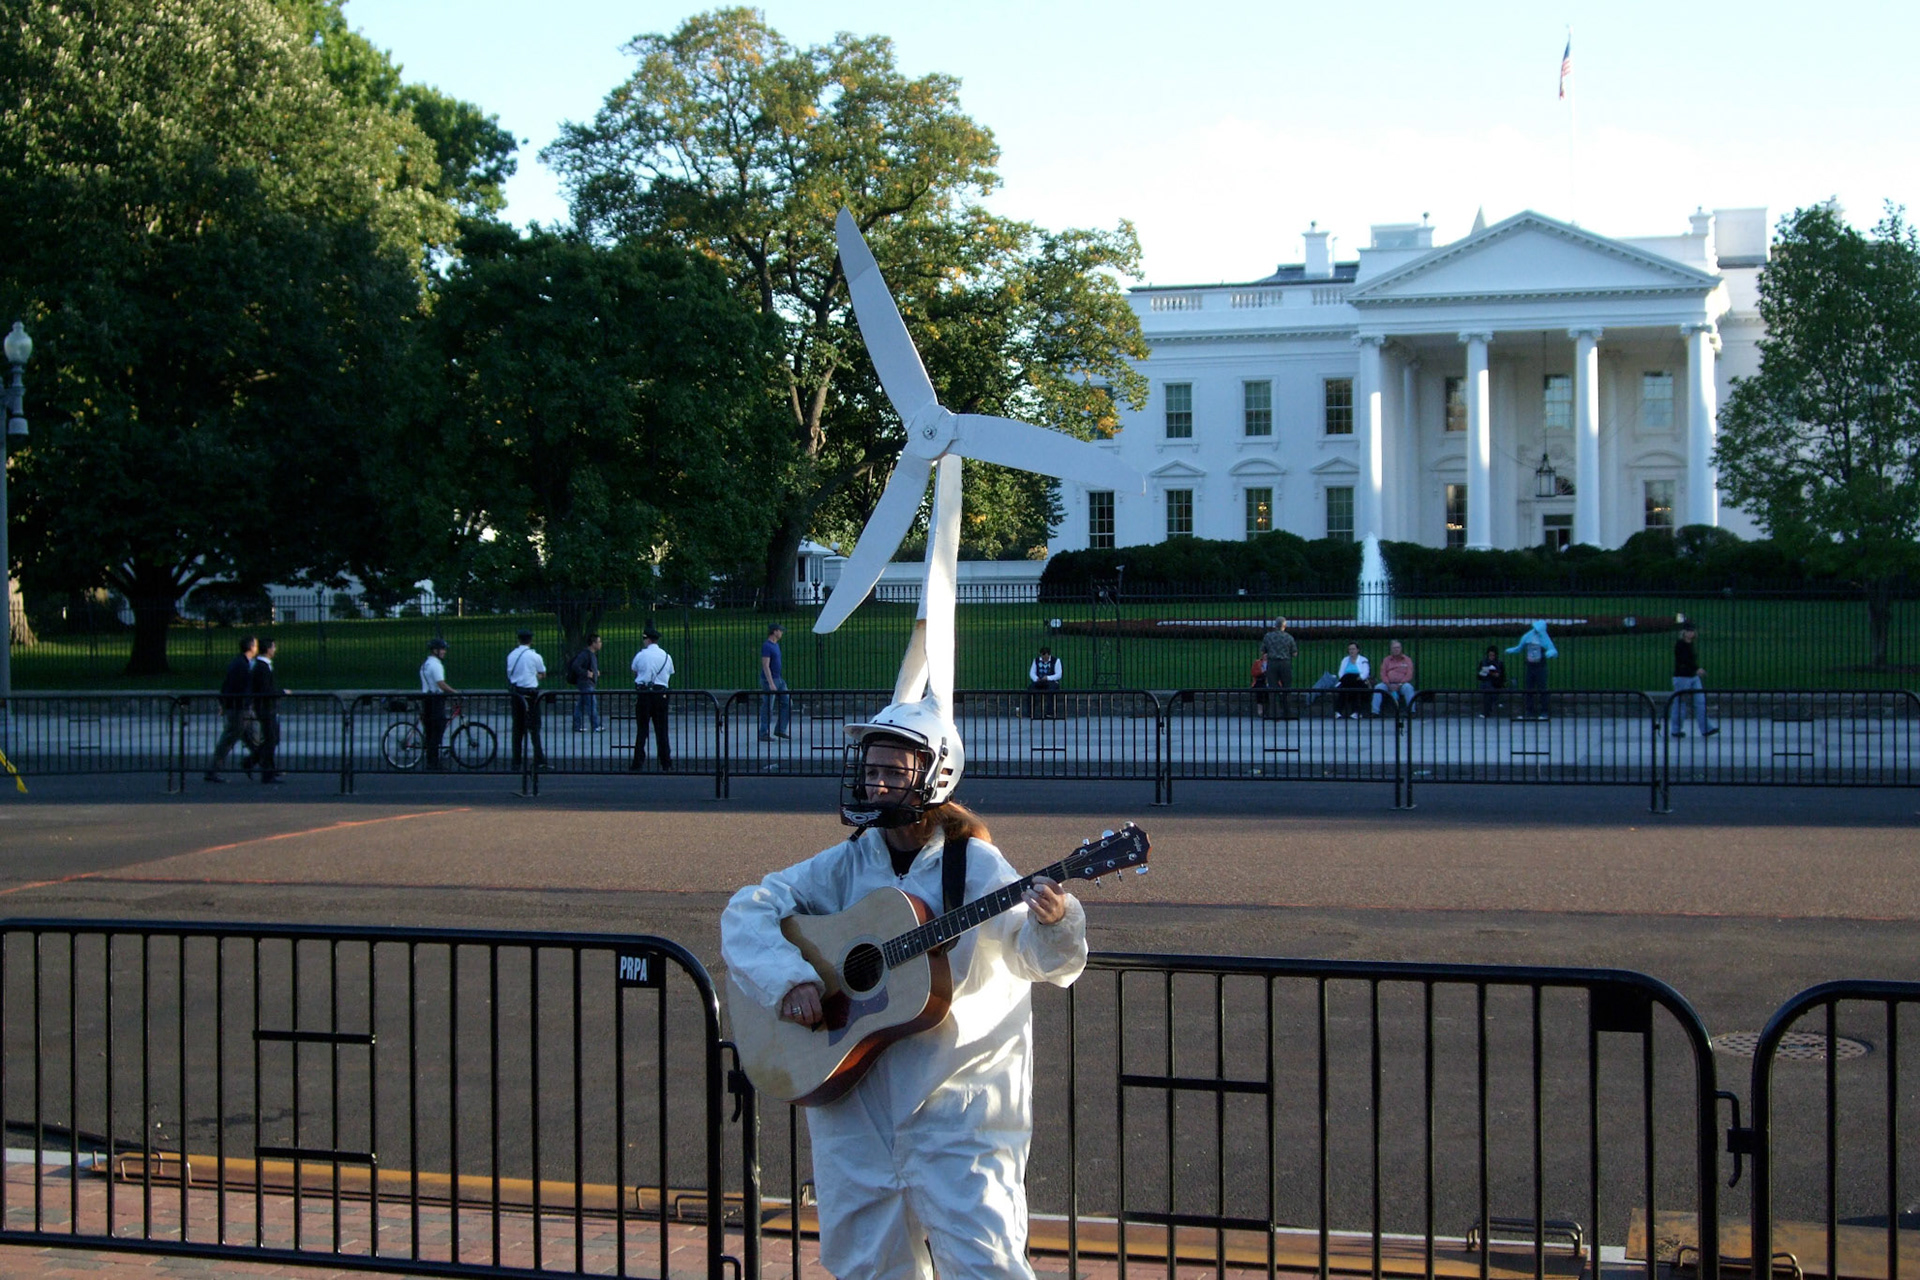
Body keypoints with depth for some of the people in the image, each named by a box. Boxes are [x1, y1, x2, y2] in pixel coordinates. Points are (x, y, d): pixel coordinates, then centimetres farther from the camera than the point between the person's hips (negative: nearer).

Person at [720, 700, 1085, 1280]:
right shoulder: (848, 865, 6)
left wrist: (1053, 922, -42)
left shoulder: (975, 866, -5)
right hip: (855, 1102, 4)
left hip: (956, 1108, -4)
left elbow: (1035, 953, -18)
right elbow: (747, 910, 2)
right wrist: (787, 979, -15)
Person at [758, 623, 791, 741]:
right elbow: (765, 666, -20)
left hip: (778, 679, 9)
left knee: (787, 703, 6)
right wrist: (771, 684, -25)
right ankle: (764, 734, 2)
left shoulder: (776, 645, 14)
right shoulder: (766, 646, -15)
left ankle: (780, 730, 11)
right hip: (769, 680, -9)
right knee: (768, 709, -4)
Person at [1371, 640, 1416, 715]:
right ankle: (1375, 711, -31)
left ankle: (1411, 711, -37)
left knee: (1408, 687, -35)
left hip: (1402, 684, -2)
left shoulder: (1407, 660, 10)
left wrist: (1399, 685, -14)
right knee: (1378, 687, -27)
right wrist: (1388, 685, -11)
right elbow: (1383, 674, 7)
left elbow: (1409, 675, 0)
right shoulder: (1387, 660, 15)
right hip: (1389, 685, 2)